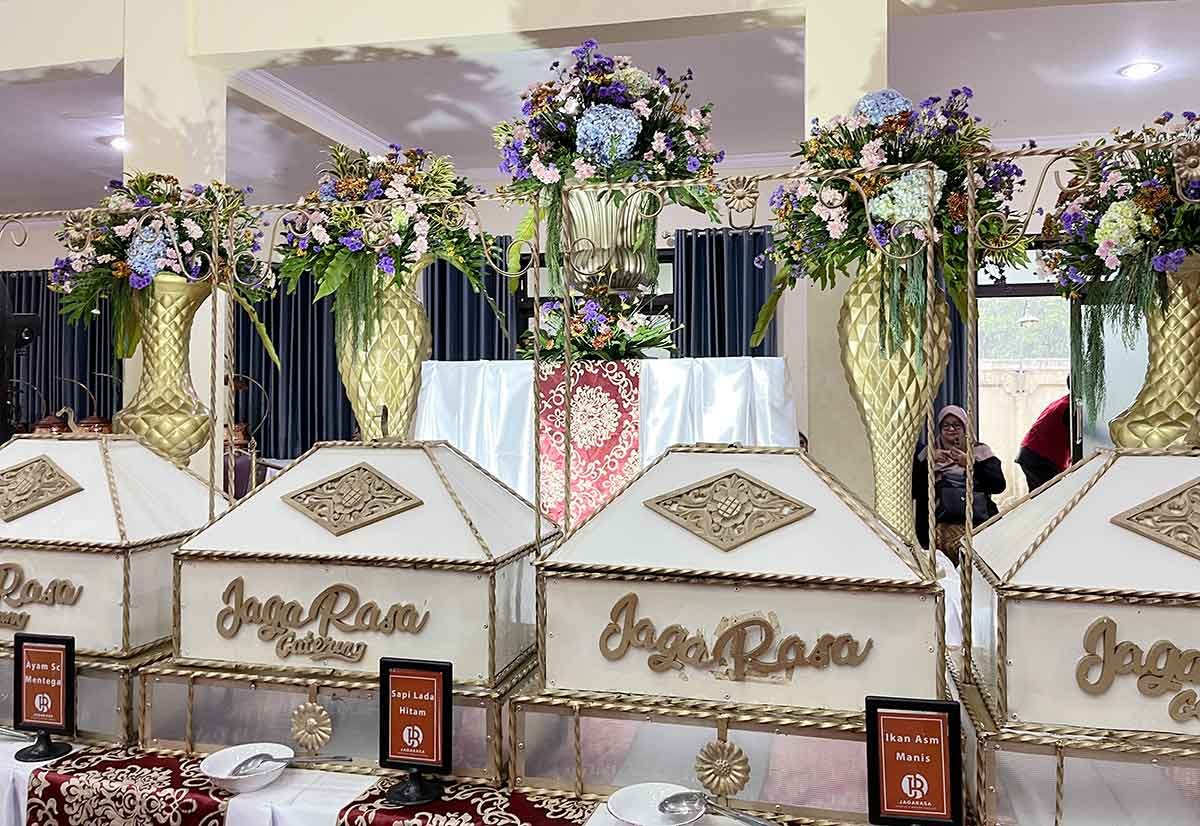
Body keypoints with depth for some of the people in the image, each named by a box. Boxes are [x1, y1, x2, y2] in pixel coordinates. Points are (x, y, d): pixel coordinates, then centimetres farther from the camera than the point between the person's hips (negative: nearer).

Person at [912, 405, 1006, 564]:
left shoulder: (980, 450, 16)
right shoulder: (929, 453, 17)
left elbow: (999, 485, 5)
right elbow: (912, 490, 9)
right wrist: (929, 462, -2)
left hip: (979, 520, 1)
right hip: (944, 522, -1)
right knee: (953, 544, -33)